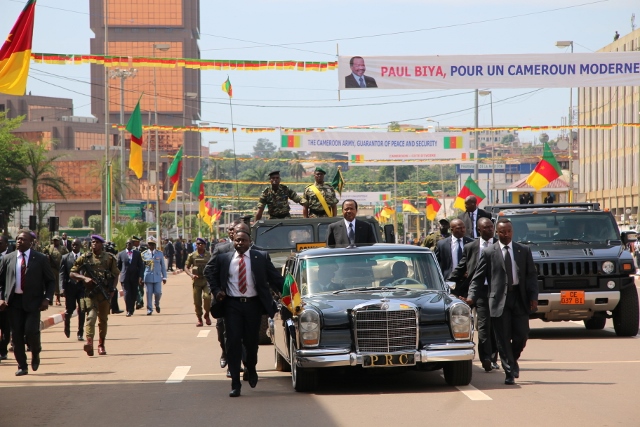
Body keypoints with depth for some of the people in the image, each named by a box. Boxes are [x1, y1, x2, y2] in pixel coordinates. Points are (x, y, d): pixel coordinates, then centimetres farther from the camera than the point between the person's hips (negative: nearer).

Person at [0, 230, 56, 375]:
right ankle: (22, 366, 12)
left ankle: (35, 353, 17)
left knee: (31, 331, -15)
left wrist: (47, 298, -7)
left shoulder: (41, 259, 2)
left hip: (33, 302, -2)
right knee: (17, 334, 1)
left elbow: (51, 281, 6)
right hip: (14, 301, 2)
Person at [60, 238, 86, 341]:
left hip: (82, 287, 0)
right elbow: (62, 274, 0)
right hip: (70, 287, 0)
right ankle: (67, 327, 35)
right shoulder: (66, 258, 3)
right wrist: (62, 288, -11)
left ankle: (80, 333, 5)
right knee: (69, 310, 7)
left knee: (81, 311, -3)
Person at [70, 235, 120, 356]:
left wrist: (112, 289, -1)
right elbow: (72, 273, 7)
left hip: (105, 293, 2)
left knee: (103, 319, 10)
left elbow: (115, 275, 12)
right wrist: (84, 278, -10)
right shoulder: (84, 258, 5)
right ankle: (89, 342, -34)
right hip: (90, 292, -2)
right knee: (91, 316, -20)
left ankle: (101, 345, 23)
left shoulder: (109, 258, 7)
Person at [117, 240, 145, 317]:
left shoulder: (137, 254, 6)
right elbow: (118, 266, 14)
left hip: (134, 278, 1)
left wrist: (140, 277, -9)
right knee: (127, 294, -11)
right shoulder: (121, 254, 4)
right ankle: (129, 311, -8)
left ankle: (132, 309, 25)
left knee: (134, 295, 7)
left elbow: (141, 266, 2)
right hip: (125, 278, -1)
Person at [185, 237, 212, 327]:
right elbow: (186, 267, 6)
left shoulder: (209, 256, 6)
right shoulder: (192, 255, 3)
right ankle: (199, 319, 17)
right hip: (197, 281, 1)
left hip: (207, 280, -1)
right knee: (197, 302, 0)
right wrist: (191, 275, -12)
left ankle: (207, 315, 2)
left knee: (207, 296, -22)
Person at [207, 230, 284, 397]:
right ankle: (235, 384, -3)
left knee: (251, 341, 7)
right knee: (233, 343, -5)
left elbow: (275, 277, 3)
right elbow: (212, 277, 17)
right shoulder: (223, 259, 7)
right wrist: (216, 291, -1)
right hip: (232, 305, 0)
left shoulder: (261, 257, 3)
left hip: (253, 304, 0)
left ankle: (251, 369, 39)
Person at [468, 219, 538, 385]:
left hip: (520, 298, 2)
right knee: (503, 338, -2)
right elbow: (478, 278, 3)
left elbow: (532, 276, 9)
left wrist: (533, 297, -2)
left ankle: (513, 360, 30)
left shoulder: (524, 251, 10)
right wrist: (471, 297, -10)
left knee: (521, 335, 1)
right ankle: (510, 373, 6)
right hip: (499, 300, -2)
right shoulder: (489, 253, 3)